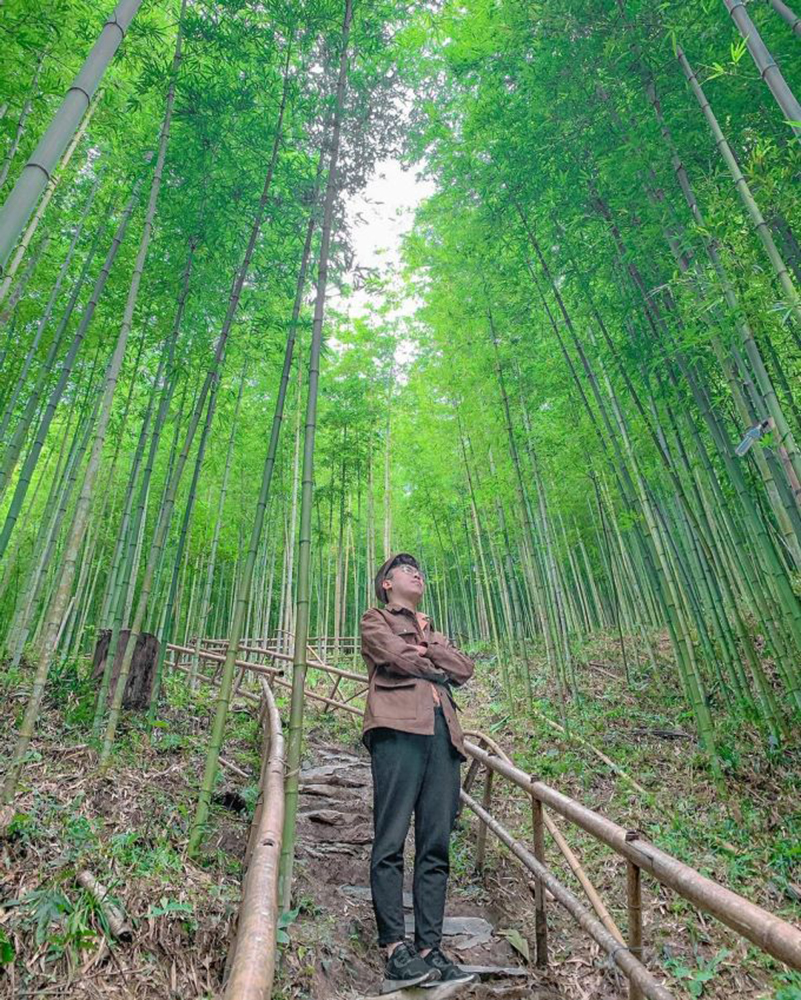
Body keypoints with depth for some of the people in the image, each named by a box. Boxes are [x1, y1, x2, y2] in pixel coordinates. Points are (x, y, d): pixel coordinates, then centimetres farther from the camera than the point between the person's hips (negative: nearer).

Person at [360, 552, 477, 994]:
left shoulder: (432, 631, 31)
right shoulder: (375, 620, 15)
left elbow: (465, 669, 14)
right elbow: (398, 656, -5)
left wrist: (426, 647, 2)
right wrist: (437, 667, 10)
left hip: (442, 734, 6)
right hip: (399, 728, -5)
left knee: (436, 846, 3)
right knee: (391, 842, -7)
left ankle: (430, 949, 9)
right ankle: (395, 951, -1)